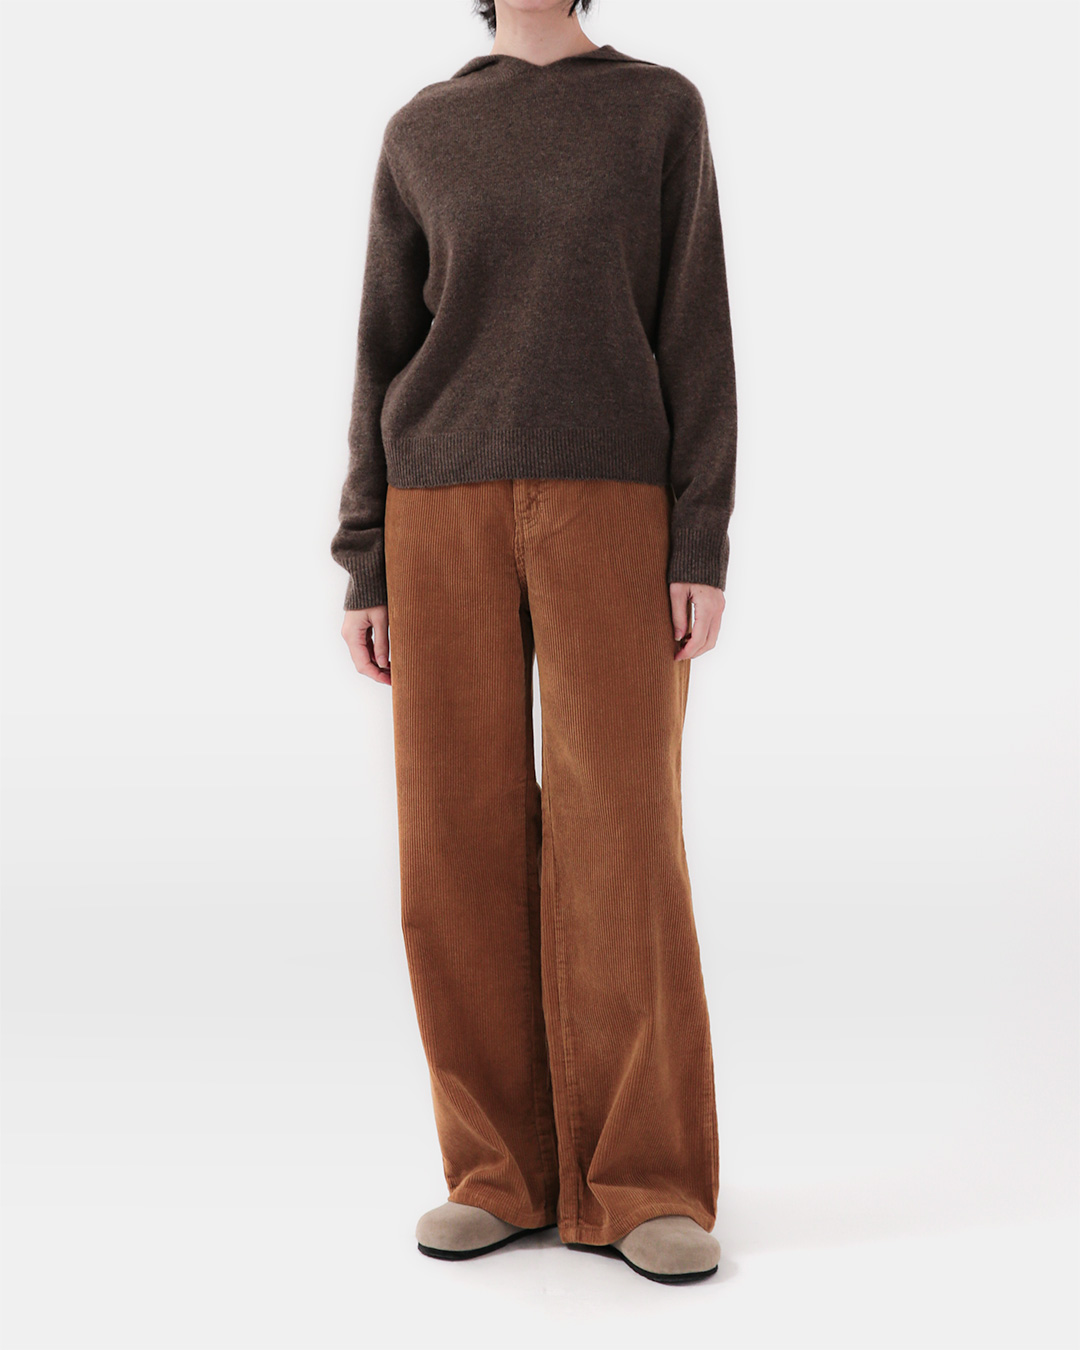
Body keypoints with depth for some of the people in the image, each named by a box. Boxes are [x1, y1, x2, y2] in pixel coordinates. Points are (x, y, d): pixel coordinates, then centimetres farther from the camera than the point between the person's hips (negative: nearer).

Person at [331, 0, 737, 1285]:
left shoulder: (664, 111, 8)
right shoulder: (422, 137, 13)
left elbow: (697, 337, 1)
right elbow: (387, 357, 10)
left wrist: (704, 546, -8)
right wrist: (366, 567, 3)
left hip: (612, 511, -2)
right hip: (448, 514, 2)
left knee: (620, 837, -9)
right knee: (464, 840, -2)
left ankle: (645, 1184, 2)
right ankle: (506, 1169, 10)